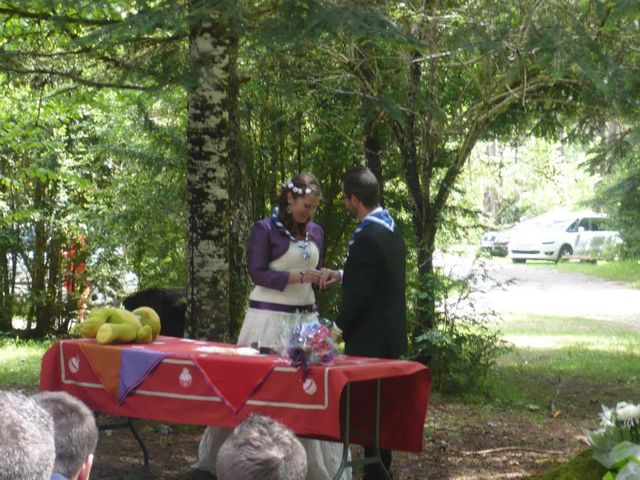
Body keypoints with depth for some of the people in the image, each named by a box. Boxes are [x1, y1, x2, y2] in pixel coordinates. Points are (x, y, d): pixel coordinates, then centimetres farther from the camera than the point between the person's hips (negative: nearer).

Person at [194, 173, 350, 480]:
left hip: (306, 316, 5)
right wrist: (298, 277, -19)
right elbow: (258, 273, -12)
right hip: (270, 317, -5)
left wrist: (324, 277, 3)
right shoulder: (265, 229, -6)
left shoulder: (315, 232, 12)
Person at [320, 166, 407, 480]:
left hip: (370, 339, -10)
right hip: (389, 335, 10)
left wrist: (339, 327, -7)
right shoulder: (391, 230, 9)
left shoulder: (366, 237, -21)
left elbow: (359, 294, -21)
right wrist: (342, 275, 11)